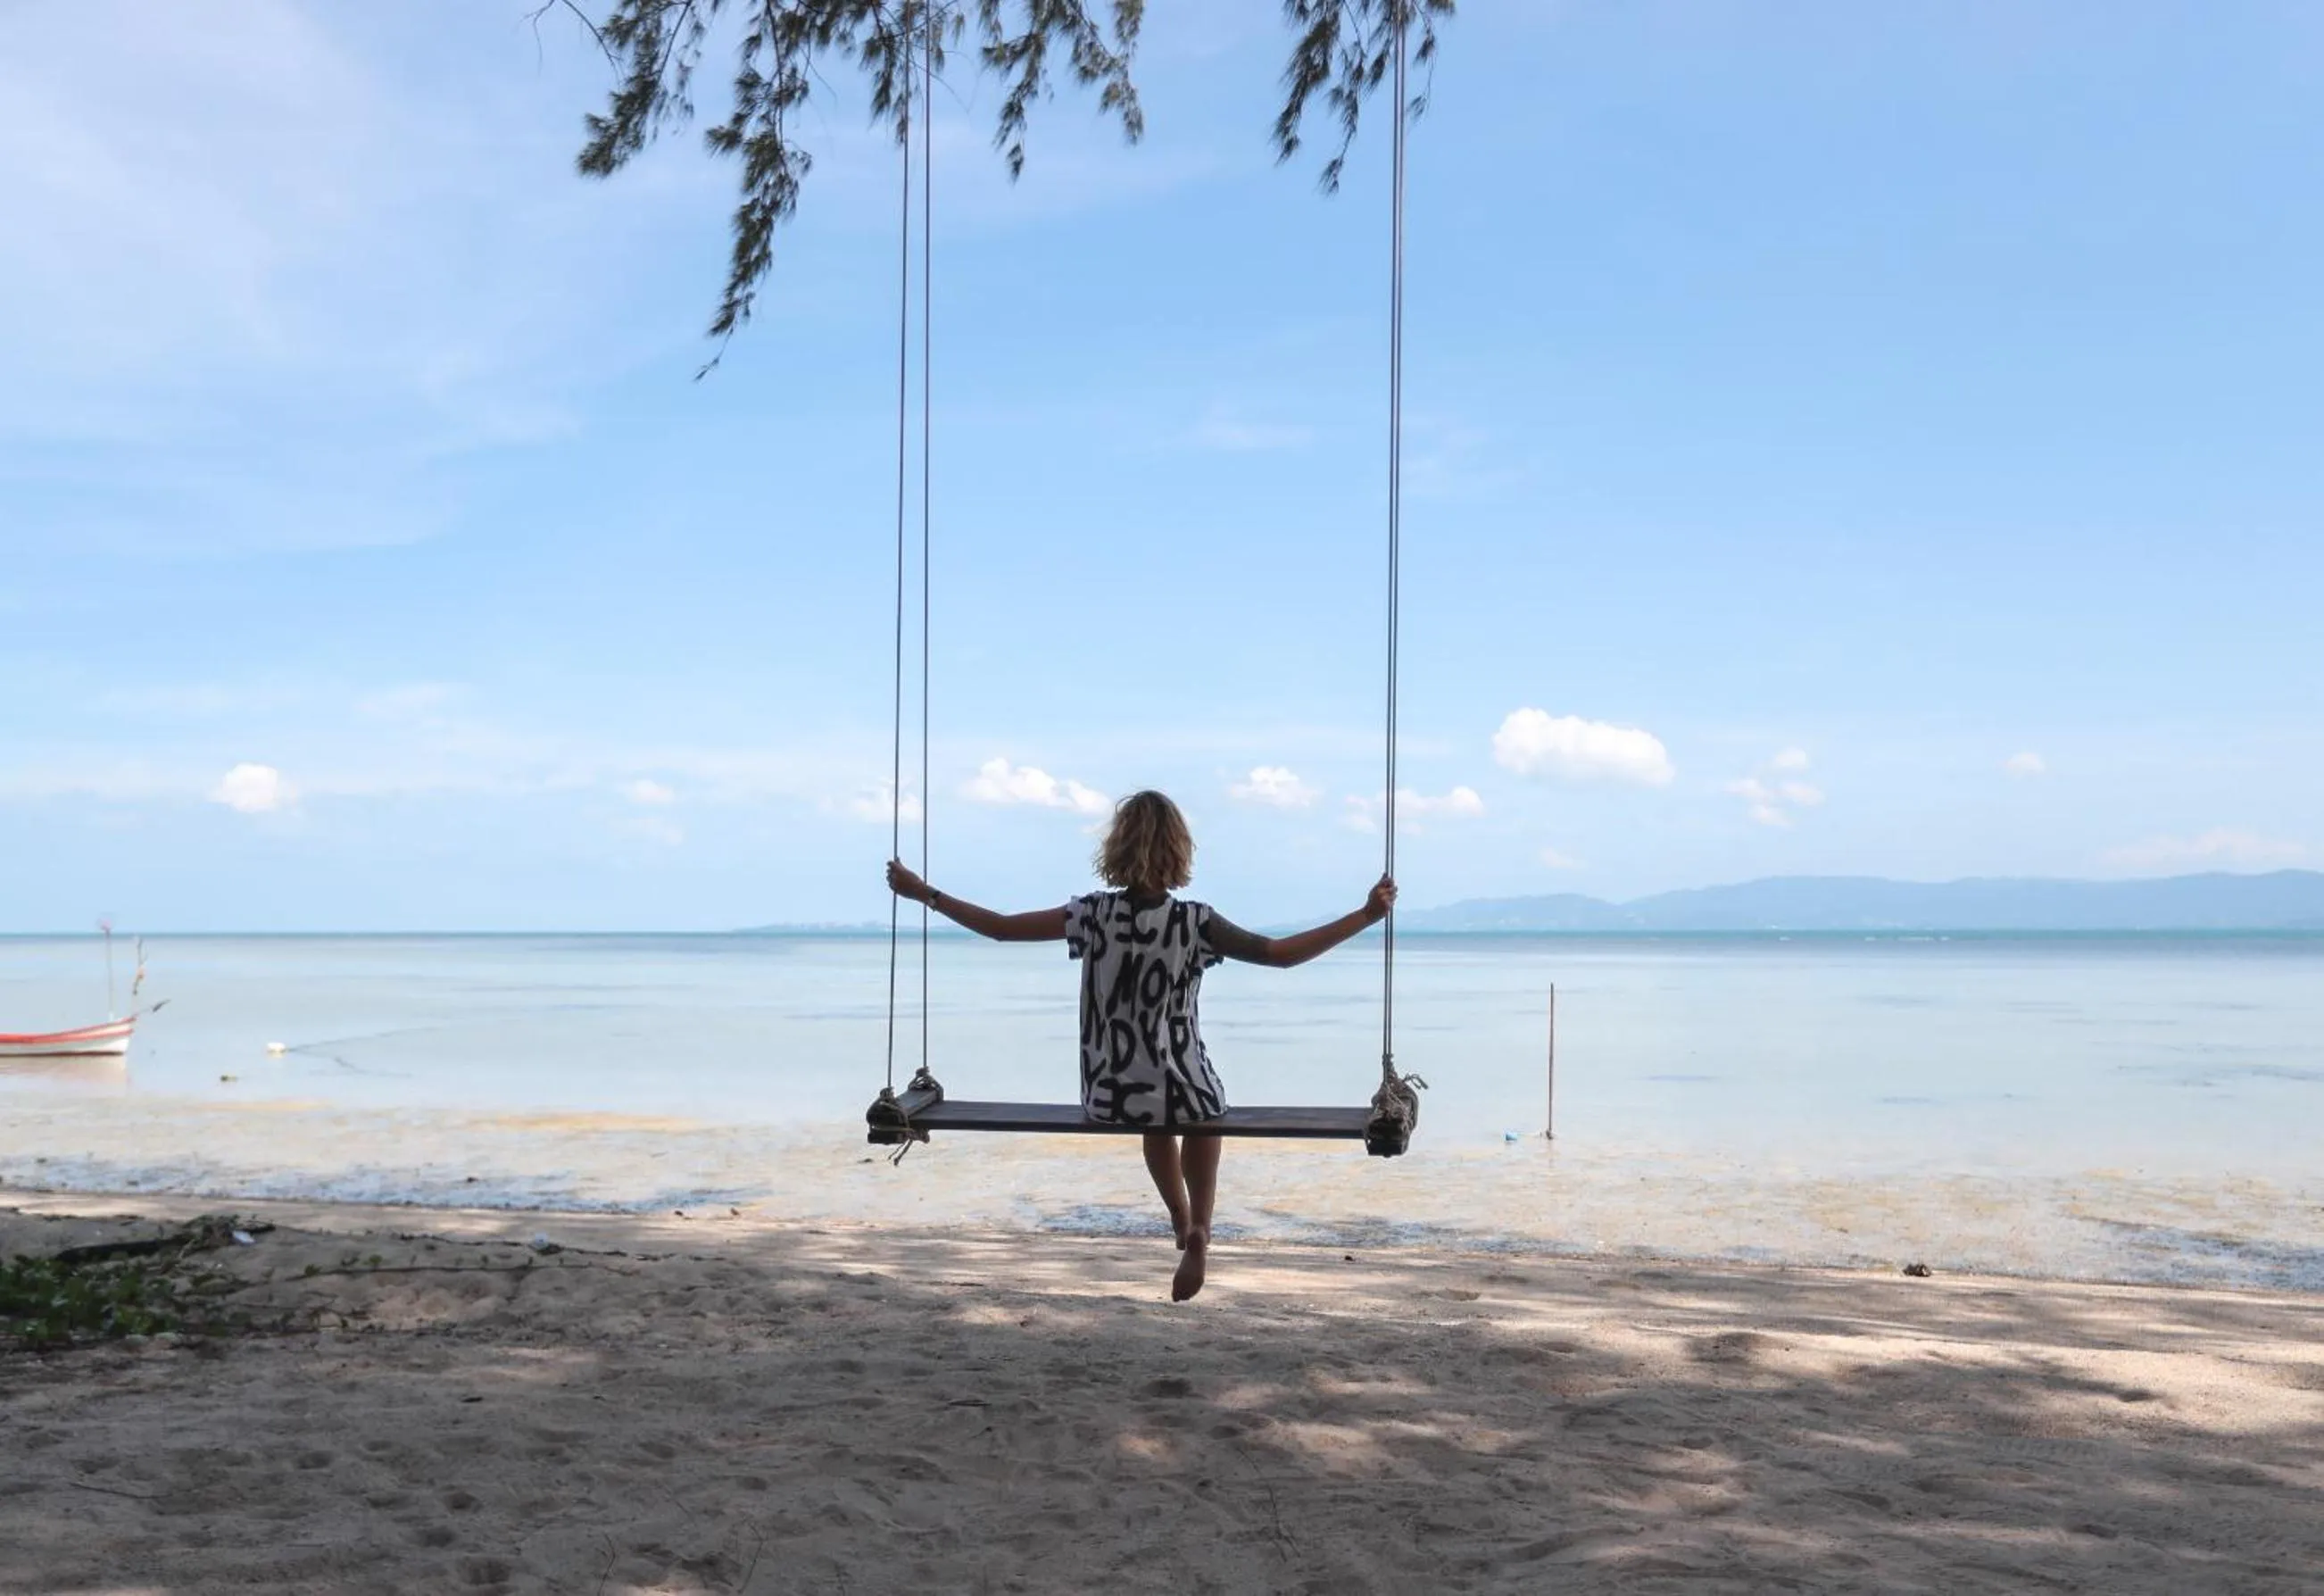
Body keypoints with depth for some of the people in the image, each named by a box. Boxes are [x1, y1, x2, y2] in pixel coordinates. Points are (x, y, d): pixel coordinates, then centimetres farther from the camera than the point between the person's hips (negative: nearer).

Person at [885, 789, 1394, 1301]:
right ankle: (1199, 1230, 25)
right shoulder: (1195, 923, -15)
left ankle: (1181, 1220, 54)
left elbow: (1000, 927, -3)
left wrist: (922, 893, 9)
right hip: (1181, 1093, -2)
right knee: (1204, 1109, 36)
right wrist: (1368, 915, -8)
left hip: (1108, 1098, 2)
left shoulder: (1093, 915, -10)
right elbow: (1281, 954, -14)